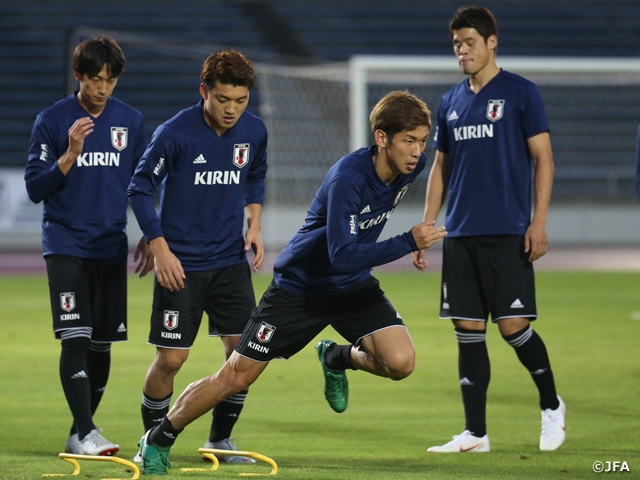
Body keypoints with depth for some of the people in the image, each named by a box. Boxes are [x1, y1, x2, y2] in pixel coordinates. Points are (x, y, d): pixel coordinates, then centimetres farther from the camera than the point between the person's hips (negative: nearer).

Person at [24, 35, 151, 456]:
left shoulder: (131, 121, 5)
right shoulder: (52, 121, -5)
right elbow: (35, 188, -7)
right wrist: (71, 154, -20)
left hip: (112, 247, 4)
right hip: (66, 244, -4)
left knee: (102, 343, 5)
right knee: (76, 338, -14)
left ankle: (80, 433, 17)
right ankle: (86, 432, -15)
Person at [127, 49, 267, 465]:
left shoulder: (254, 132, -1)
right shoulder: (175, 133, -15)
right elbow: (141, 189, -8)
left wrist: (254, 224, 5)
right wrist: (160, 250, -12)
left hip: (231, 260, 4)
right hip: (181, 263, -4)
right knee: (171, 358, -5)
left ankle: (221, 439, 15)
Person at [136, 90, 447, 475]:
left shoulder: (412, 165, -11)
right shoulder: (348, 178, -32)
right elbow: (342, 256, -38)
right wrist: (408, 243, -42)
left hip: (354, 286, 5)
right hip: (300, 286, -5)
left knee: (401, 362, -19)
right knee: (236, 377, -1)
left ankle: (338, 358, 14)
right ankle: (158, 441, 19)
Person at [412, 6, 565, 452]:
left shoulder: (521, 93, -2)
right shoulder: (451, 102, 13)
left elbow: (543, 158, -4)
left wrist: (539, 222, -12)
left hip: (508, 232, -5)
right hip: (461, 233, 5)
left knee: (513, 324, -9)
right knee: (468, 330, 3)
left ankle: (552, 406, 14)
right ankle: (475, 433, 7)